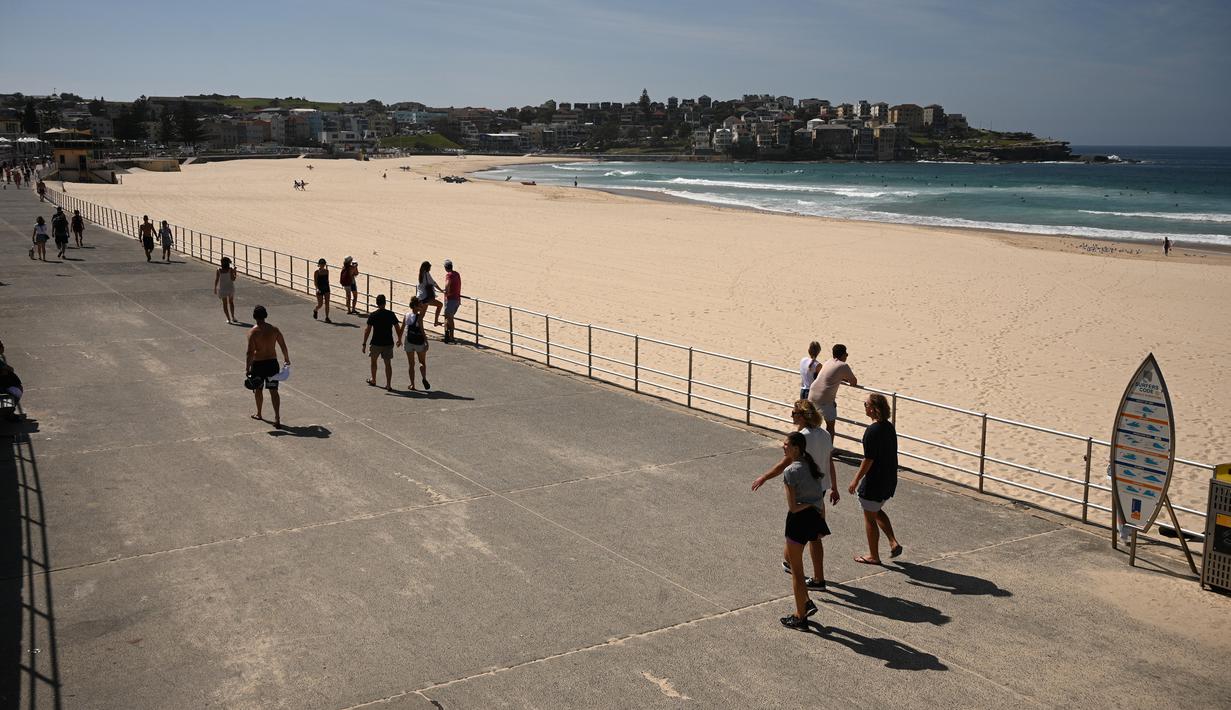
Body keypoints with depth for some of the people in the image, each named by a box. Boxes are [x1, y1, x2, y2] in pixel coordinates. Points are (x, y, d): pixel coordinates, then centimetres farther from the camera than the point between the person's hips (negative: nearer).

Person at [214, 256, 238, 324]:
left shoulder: (219, 270, -8)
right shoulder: (230, 269, -12)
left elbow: (216, 280, -6)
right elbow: (233, 279, -15)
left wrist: (215, 288, 3)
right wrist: (235, 273, 0)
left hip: (222, 288, 0)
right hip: (230, 288, 0)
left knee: (225, 303, 11)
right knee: (231, 302, 20)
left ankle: (228, 319, 7)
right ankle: (233, 317, 22)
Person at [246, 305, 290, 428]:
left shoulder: (253, 332, -14)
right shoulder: (274, 330, -2)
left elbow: (250, 352, -16)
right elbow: (283, 346, 5)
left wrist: (247, 369, -12)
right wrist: (287, 359, 21)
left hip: (258, 364, -2)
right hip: (272, 363, 3)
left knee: (258, 390, 19)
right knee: (273, 391, 3)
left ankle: (259, 414, 36)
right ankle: (277, 418, -7)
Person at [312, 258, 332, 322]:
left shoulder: (326, 271, 5)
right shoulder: (317, 272, -8)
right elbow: (315, 281, -12)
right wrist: (317, 288, -25)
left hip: (326, 288, 4)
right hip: (320, 289, -4)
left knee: (327, 303, -4)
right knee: (320, 304, 1)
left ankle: (327, 318, -1)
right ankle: (315, 310, 36)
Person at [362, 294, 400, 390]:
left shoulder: (372, 315, -10)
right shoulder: (391, 314, -5)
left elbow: (368, 330, -10)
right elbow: (398, 328, -1)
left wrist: (364, 344, -5)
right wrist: (399, 339, 16)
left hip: (376, 343, -1)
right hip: (388, 343, 1)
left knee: (373, 361, 22)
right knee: (388, 363, 7)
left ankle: (373, 380, 37)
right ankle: (388, 385, 2)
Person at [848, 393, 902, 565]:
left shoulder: (872, 431, -23)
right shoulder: (890, 427, 3)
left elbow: (868, 460, -22)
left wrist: (856, 480, -12)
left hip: (874, 482, -8)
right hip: (890, 480, 8)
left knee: (870, 518, 8)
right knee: (877, 511, 27)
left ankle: (873, 556, 18)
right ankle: (894, 542, 16)